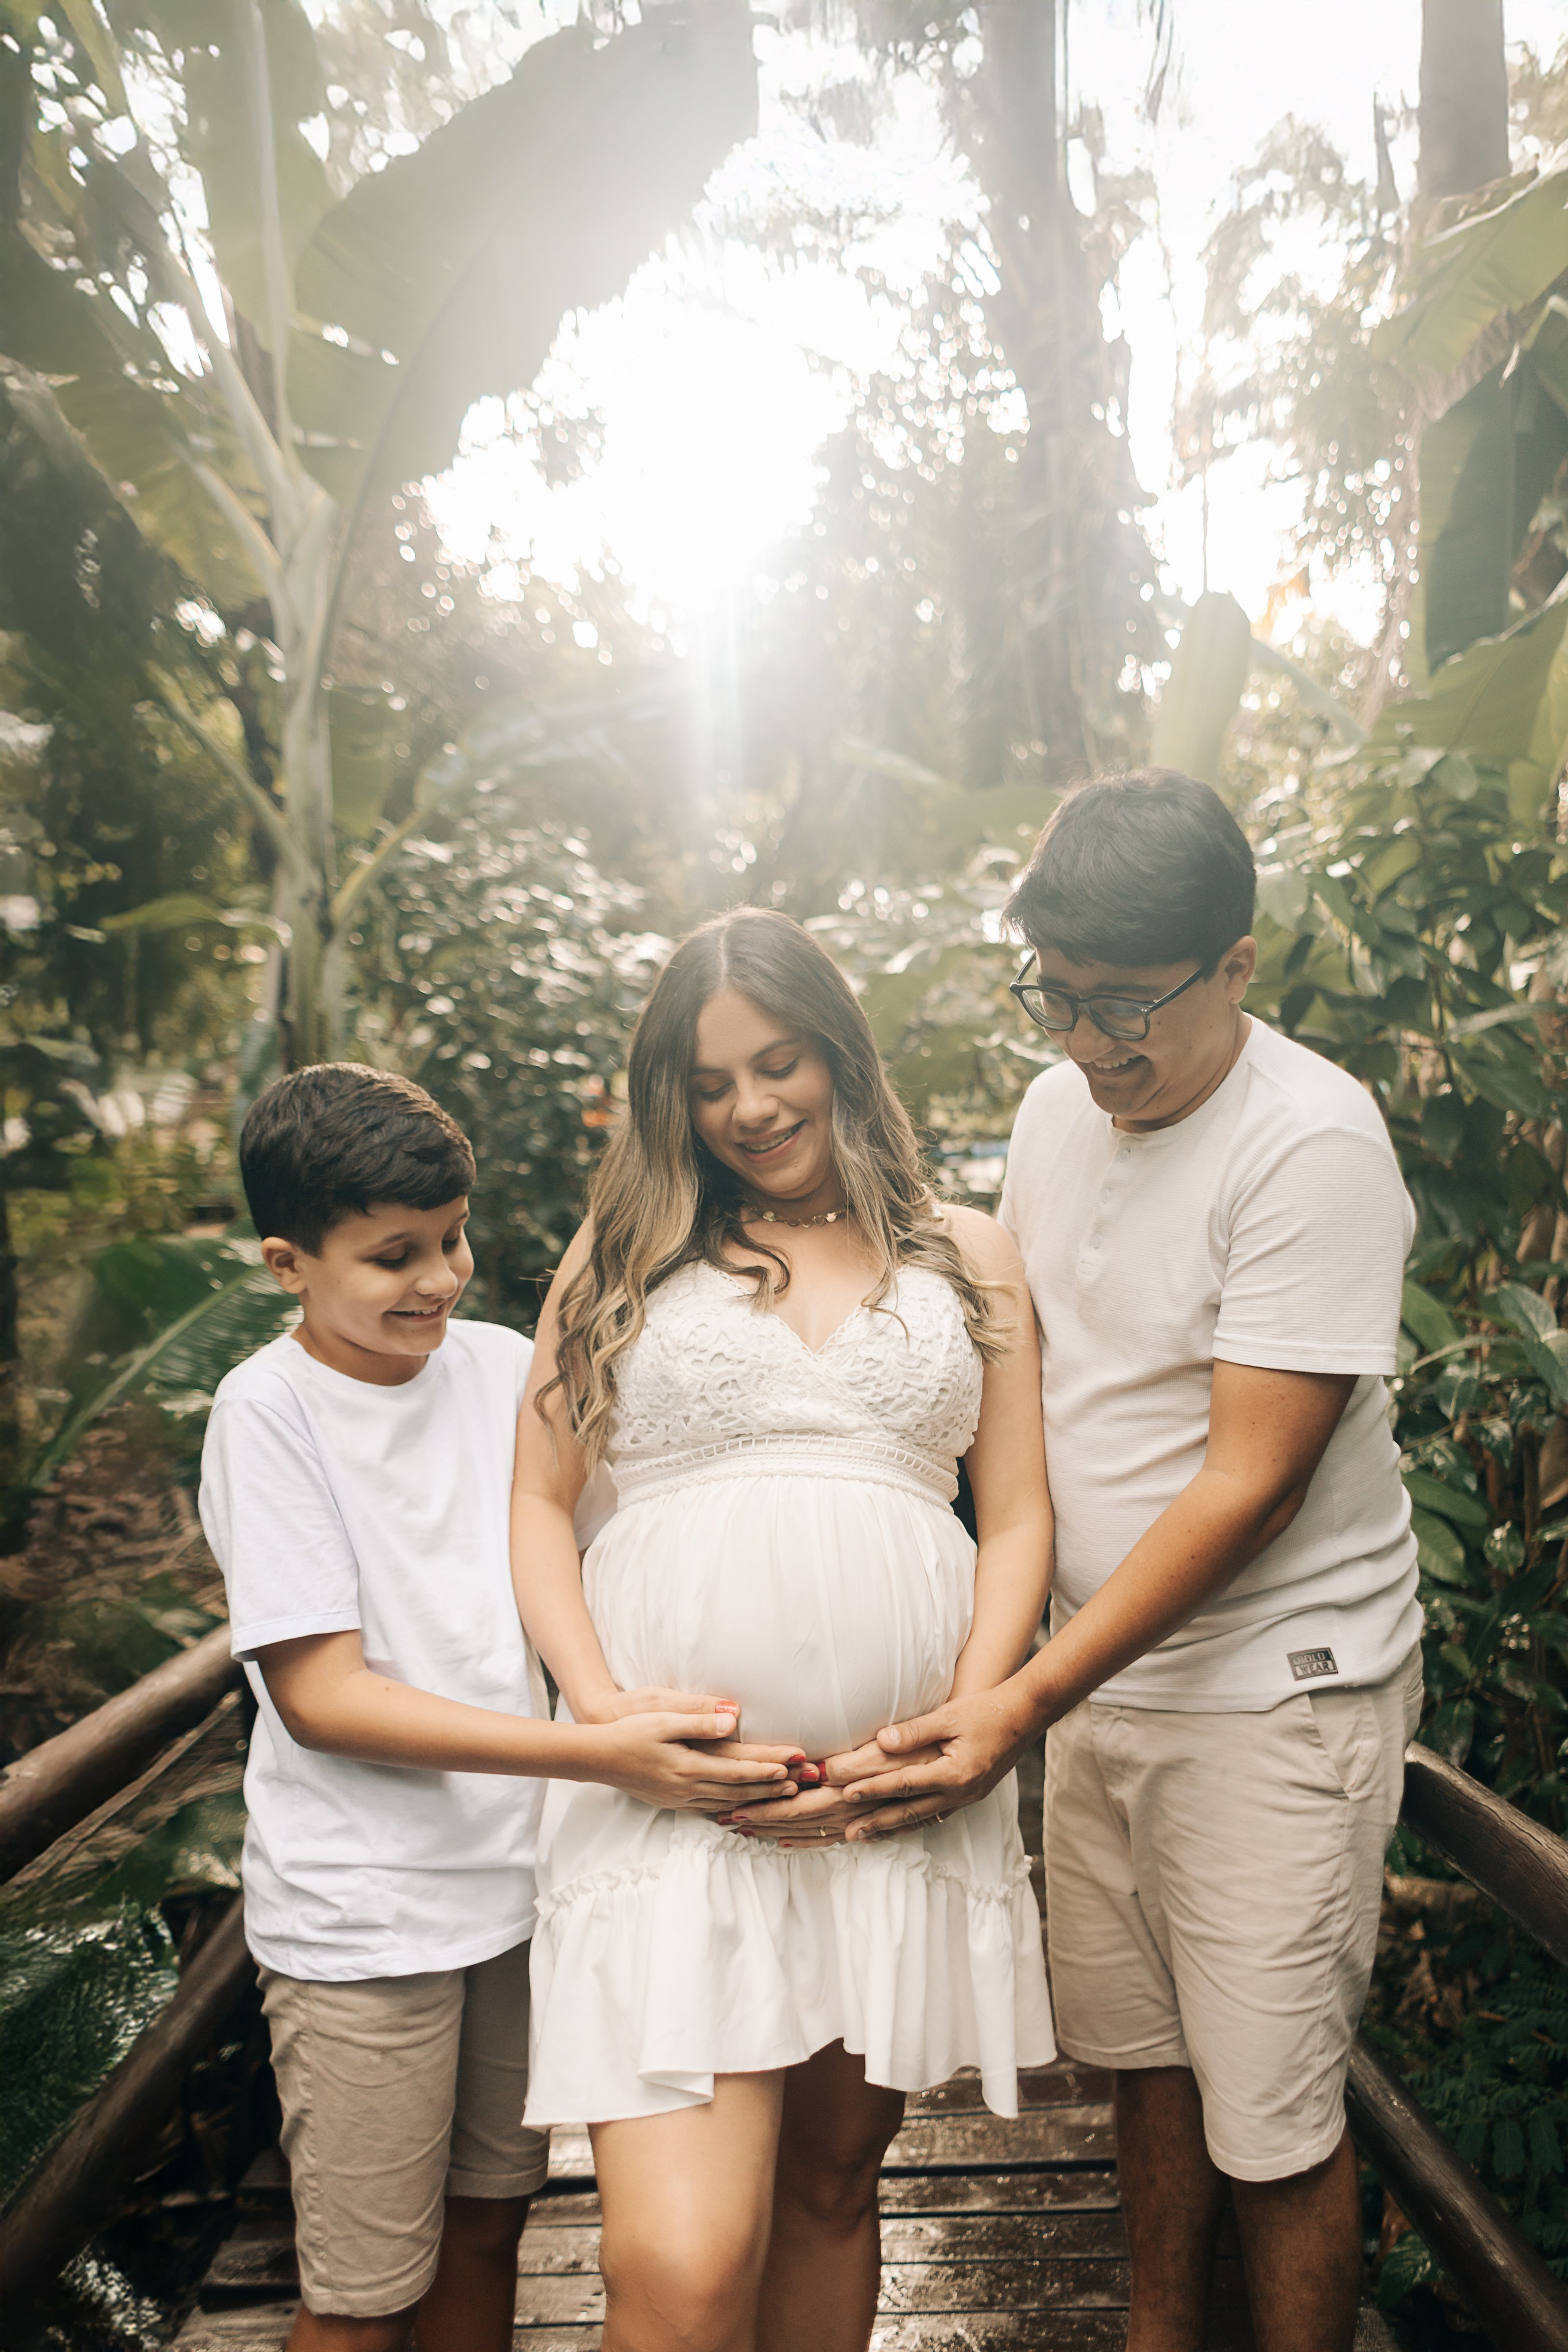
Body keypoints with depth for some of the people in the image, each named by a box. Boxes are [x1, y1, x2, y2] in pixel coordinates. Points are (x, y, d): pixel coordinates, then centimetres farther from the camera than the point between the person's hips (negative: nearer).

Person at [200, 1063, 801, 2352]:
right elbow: (320, 1692, -17)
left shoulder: (502, 1363, 0)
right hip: (362, 1915, -4)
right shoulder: (269, 1408, -13)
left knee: (487, 2220, 18)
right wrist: (595, 1751, -26)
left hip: (520, 1874, 5)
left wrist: (624, 1692, -10)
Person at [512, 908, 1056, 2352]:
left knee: (831, 2184, 16)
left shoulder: (967, 1258, 12)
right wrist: (610, 1720, -7)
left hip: (898, 1794, 2)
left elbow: (1019, 1519, 9)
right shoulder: (626, 1254, 9)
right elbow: (534, 1504, 7)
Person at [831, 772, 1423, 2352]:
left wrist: (1028, 1698, -23)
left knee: (1272, 2122, 3)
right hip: (1097, 1670, 7)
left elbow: (1249, 1482, -21)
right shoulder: (1058, 1106, 3)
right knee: (1146, 2060, 19)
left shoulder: (1311, 1143, -20)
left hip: (1273, 1694, -6)